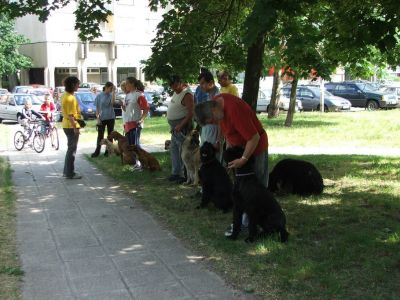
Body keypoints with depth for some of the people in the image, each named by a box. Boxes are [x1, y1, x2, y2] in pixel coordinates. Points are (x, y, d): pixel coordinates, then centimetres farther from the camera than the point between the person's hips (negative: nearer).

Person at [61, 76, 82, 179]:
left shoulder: (64, 95, 11)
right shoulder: (71, 98, -20)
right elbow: (71, 115, -24)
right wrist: (75, 128, -24)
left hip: (66, 125, 10)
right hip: (71, 126, -10)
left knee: (70, 148, 18)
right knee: (72, 149, -3)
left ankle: (67, 171, 24)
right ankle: (70, 173, 1)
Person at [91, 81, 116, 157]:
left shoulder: (111, 95, 2)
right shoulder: (99, 96, -2)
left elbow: (112, 102, -20)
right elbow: (97, 108, -1)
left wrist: (113, 92, -19)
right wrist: (98, 118, -8)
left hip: (111, 118, 2)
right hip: (102, 118, -2)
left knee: (110, 135, 8)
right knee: (100, 135, 1)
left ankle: (108, 151, 17)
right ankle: (97, 151, 9)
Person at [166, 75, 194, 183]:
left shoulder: (186, 94, -17)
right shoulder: (176, 92, 13)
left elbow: (191, 113, -23)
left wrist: (181, 125, -26)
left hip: (182, 127, -10)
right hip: (174, 126, 10)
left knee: (182, 151, -8)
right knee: (173, 149, 15)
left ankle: (184, 175, -4)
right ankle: (176, 172, 24)